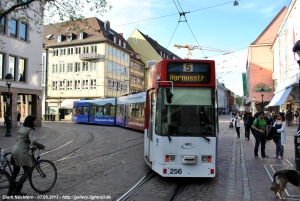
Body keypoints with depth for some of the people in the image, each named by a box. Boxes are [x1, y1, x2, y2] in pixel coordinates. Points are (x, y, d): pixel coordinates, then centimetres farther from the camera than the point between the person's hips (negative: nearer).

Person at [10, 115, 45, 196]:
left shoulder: (22, 128, 16)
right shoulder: (30, 130, -11)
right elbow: (33, 141, -26)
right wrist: (41, 146, -11)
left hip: (15, 150, 9)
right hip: (22, 152, -9)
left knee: (16, 170, 20)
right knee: (27, 171, -3)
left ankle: (11, 188, 28)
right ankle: (16, 190, -5)